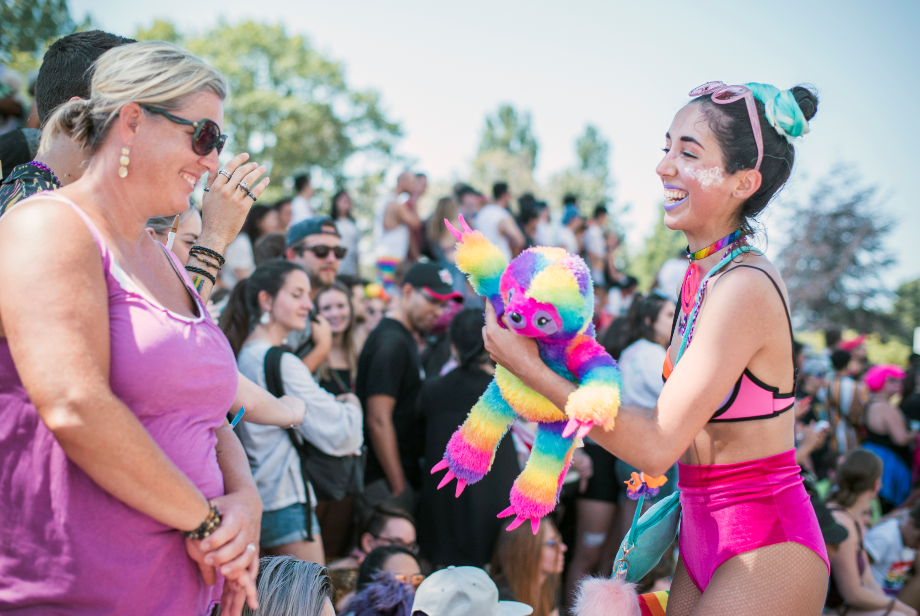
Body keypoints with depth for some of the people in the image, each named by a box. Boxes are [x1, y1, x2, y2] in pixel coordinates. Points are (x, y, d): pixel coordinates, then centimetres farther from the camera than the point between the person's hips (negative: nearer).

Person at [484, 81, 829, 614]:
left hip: (764, 548, -8)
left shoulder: (744, 289, -22)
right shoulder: (704, 274, 5)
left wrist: (531, 368, -17)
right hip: (704, 532, 8)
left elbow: (657, 446, -22)